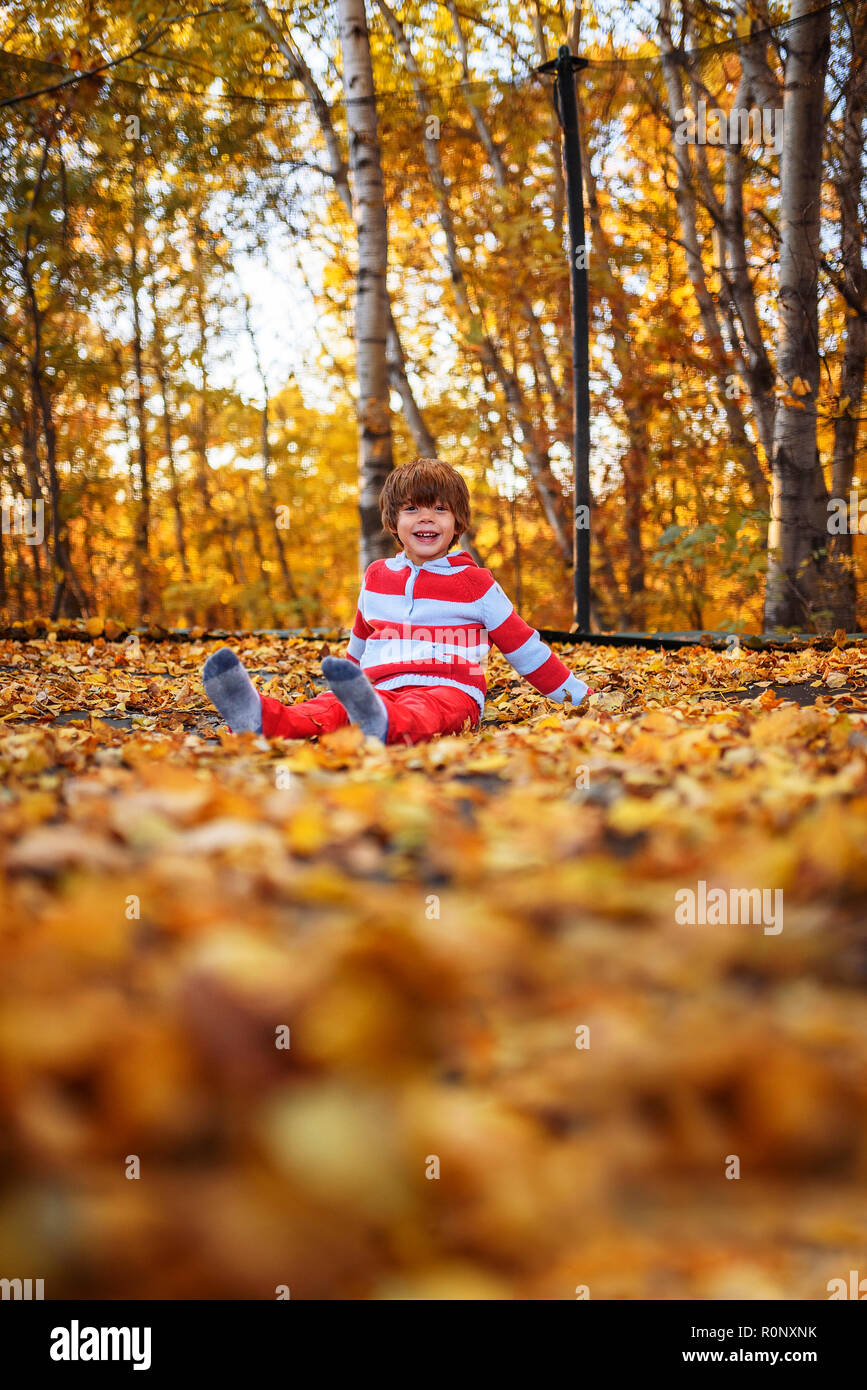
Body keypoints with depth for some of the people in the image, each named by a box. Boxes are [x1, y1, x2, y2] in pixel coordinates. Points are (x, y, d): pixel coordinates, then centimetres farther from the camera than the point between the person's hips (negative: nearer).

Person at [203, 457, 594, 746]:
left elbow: (524, 646, 17)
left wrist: (575, 694, 18)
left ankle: (379, 723, -77)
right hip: (383, 689, 3)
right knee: (330, 708, -32)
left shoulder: (475, 583, 12)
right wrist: (344, 683, 48)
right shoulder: (377, 578, 23)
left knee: (422, 711, -42)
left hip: (451, 691, -3)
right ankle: (261, 718, -63)